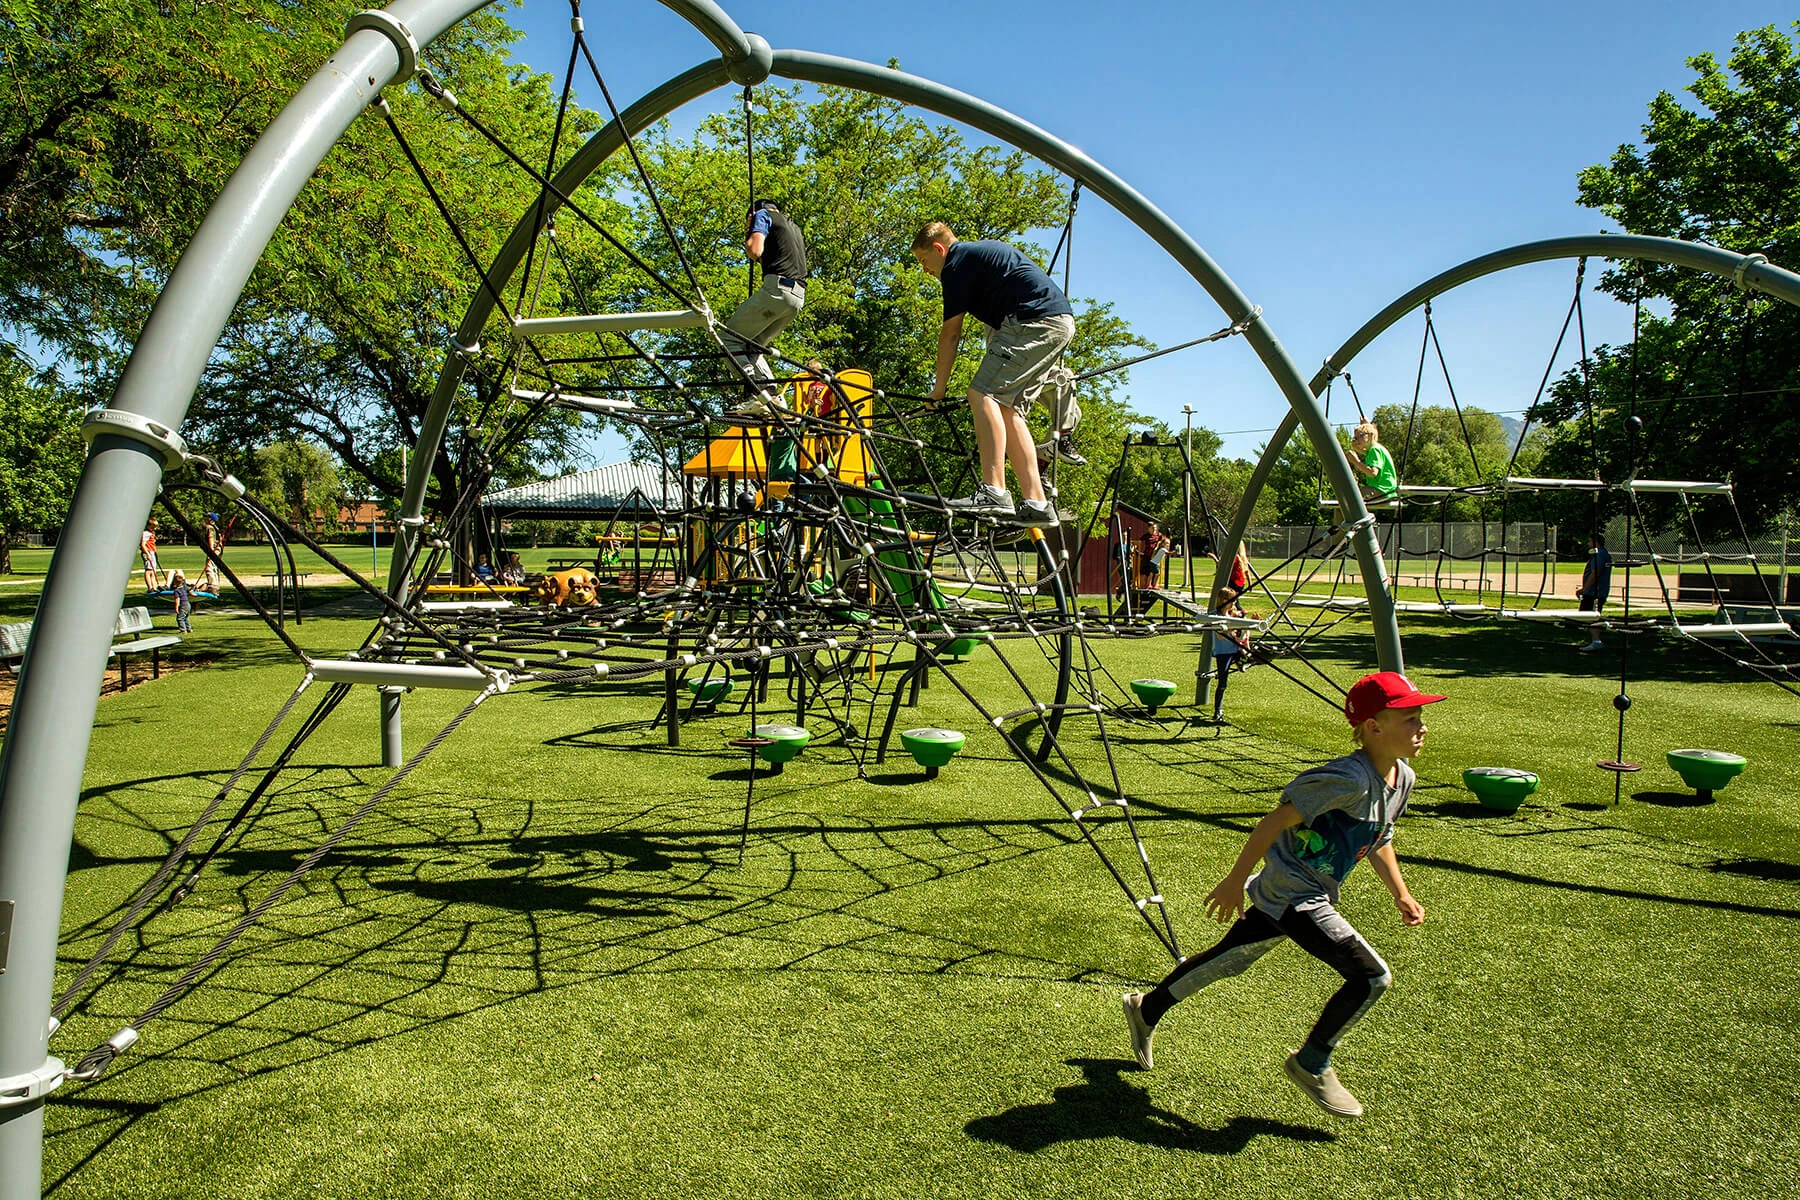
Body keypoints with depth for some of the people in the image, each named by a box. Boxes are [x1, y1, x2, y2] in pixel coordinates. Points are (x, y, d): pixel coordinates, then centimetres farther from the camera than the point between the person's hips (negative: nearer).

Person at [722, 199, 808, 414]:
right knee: (751, 346, 18)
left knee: (728, 337, -2)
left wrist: (748, 236, 14)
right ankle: (774, 396, 1)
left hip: (777, 288, -8)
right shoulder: (793, 226, 32)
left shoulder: (762, 215, 9)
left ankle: (759, 395, -19)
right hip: (798, 297, 8)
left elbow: (755, 251, -6)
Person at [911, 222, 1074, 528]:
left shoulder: (957, 263, -1)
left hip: (1035, 321, -10)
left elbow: (950, 334, -2)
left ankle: (994, 492, -24)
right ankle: (1037, 504, 4)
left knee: (983, 394, -15)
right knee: (1009, 409, 9)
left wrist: (939, 389, 6)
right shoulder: (979, 253, 28)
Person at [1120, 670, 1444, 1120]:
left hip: (1293, 895, 9)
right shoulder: (1350, 778, -27)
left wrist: (1401, 895, 13)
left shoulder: (1402, 778, 2)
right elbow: (1276, 820, -24)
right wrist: (1235, 881, -19)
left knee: (1229, 961, 20)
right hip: (1292, 893, -9)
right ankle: (1311, 1064, 9)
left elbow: (1379, 839, 20)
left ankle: (1147, 1008, 38)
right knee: (1372, 977, -12)